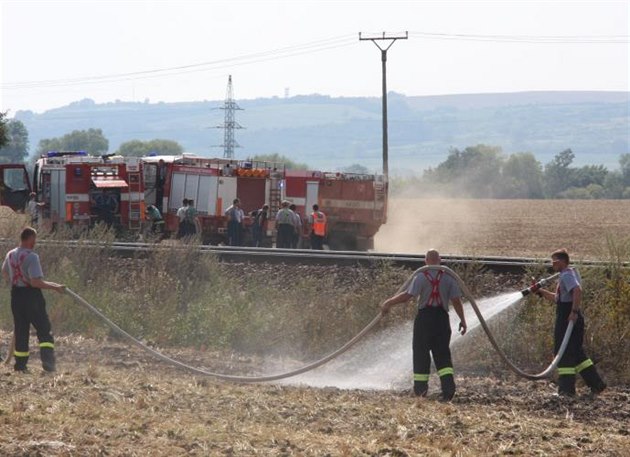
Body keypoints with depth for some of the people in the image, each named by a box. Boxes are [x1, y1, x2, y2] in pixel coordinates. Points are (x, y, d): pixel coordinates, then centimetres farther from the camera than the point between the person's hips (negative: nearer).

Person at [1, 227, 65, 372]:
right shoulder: (31, 257, -18)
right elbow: (36, 282, -24)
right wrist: (54, 286, -16)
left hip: (16, 295, 7)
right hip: (31, 296, -7)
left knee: (20, 331, 13)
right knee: (44, 331, 0)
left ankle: (20, 364, 13)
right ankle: (47, 359, -15)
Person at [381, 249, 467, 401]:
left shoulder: (421, 276, -6)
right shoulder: (449, 277, 3)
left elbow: (407, 295, -15)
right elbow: (456, 300, 0)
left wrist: (388, 303, -7)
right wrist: (462, 319, 8)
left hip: (424, 317, -2)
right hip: (442, 317, 2)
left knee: (421, 352, 8)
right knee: (442, 354, 5)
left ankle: (420, 388, 12)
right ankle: (448, 385, -13)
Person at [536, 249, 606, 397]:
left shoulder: (567, 275, -11)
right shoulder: (570, 274, 21)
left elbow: (577, 290, -30)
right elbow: (558, 298, 27)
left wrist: (574, 311, -31)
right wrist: (541, 292, 20)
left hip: (567, 319, -10)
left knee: (564, 353, -5)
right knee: (576, 352, 14)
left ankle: (566, 388, -4)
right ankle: (596, 384, 12)